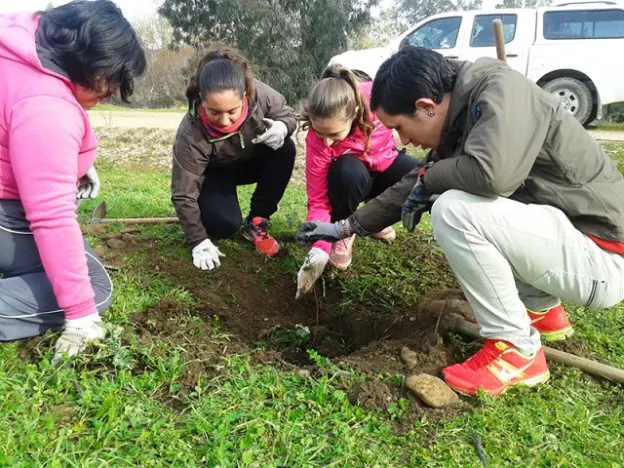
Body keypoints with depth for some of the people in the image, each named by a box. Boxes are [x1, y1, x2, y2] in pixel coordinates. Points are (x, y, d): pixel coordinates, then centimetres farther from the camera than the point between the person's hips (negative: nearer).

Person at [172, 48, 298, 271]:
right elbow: (183, 194, -28)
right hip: (213, 174, -3)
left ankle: (256, 222, -10)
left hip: (251, 161, 4)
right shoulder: (191, 135, -37)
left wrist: (281, 128, -35)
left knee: (285, 149, -26)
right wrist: (199, 242, -29)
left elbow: (288, 115, -11)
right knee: (225, 224, -29)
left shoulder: (260, 95, -32)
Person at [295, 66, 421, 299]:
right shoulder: (317, 141, -32)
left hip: (386, 164, 3)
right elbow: (318, 201, -27)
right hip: (351, 177, -2)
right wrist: (319, 250, -40)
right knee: (348, 172, -40)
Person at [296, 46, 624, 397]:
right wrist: (346, 227, 18)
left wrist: (428, 178, -15)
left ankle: (517, 350, -7)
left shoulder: (501, 90, -19)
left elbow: (491, 173, -37)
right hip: (559, 233, 9)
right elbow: (414, 188, 15)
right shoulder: (459, 120, 6)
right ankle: (542, 309, 18)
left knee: (453, 210, -24)